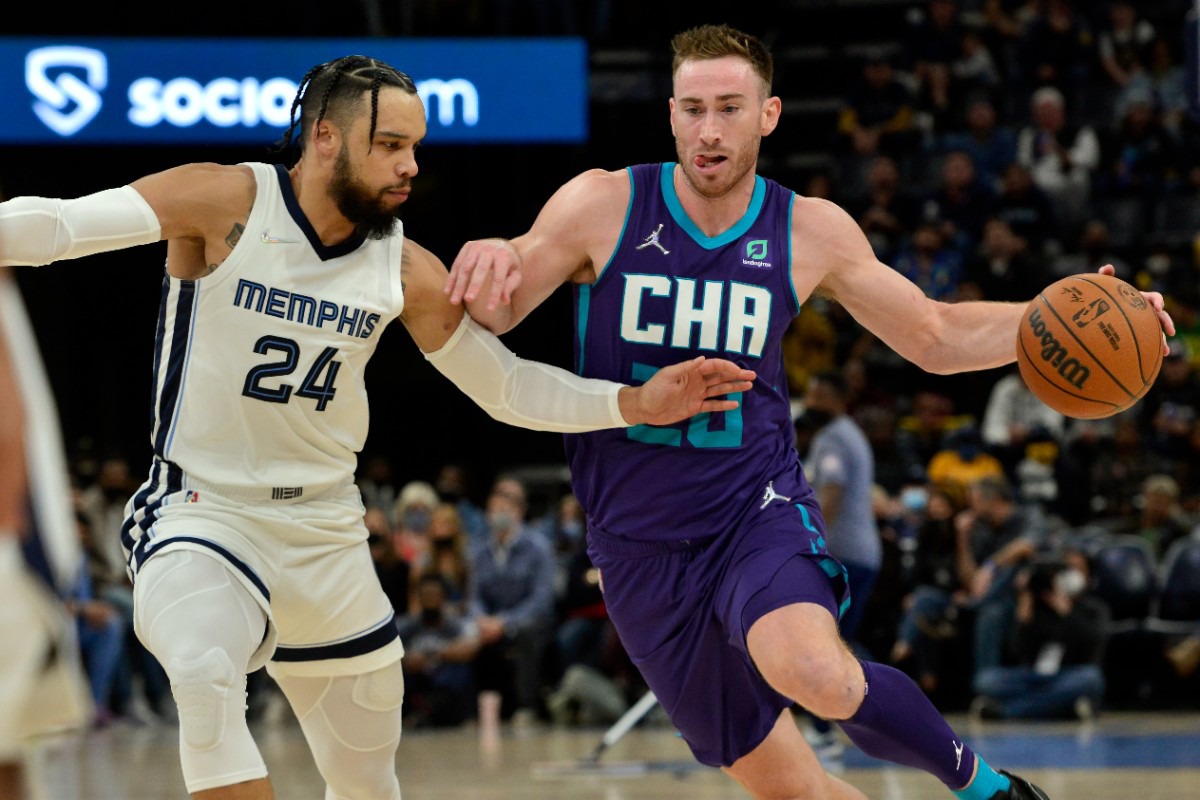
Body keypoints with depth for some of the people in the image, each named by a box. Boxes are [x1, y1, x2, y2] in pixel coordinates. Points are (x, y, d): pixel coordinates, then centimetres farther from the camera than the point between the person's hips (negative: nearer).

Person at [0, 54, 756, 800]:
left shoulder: (407, 272, -1)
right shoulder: (226, 204, -14)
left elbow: (507, 386, 9)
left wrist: (636, 404, -3)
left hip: (327, 535, 5)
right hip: (203, 512, -5)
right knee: (205, 675, -37)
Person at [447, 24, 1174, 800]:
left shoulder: (811, 232, -1)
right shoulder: (603, 206, -7)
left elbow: (936, 337, 9)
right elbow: (493, 316, -7)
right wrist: (491, 257, -32)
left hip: (758, 509, -1)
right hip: (644, 550, 1)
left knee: (816, 674, -35)